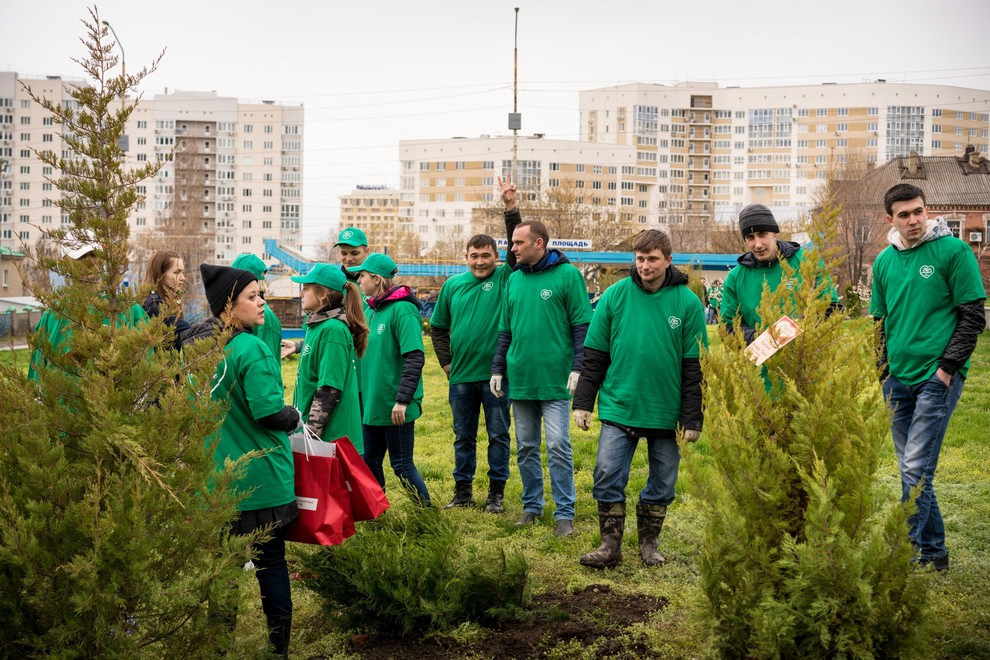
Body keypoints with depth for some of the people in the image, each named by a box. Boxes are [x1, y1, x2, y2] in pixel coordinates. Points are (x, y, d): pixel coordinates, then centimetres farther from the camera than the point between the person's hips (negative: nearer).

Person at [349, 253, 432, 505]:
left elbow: (414, 358, -20)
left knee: (402, 465, 0)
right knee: (369, 462, 14)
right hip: (371, 403, 8)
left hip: (394, 407, -8)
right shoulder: (369, 309, 10)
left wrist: (402, 400, -24)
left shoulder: (401, 310, -15)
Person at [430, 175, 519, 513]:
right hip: (461, 376, 3)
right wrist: (446, 361, 8)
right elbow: (438, 326, 16)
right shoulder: (453, 285, 6)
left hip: (497, 374, -3)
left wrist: (511, 207, -25)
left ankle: (497, 492, 16)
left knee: (499, 435, 6)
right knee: (463, 437, 12)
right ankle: (463, 491, 23)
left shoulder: (505, 278, -2)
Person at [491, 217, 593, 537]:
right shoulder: (514, 279, 11)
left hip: (555, 379, -5)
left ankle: (565, 513, 4)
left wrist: (578, 367, -14)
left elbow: (583, 325, -7)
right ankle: (532, 506, 23)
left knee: (558, 447, -4)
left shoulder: (567, 275, -6)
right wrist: (497, 369, 12)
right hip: (520, 378, 6)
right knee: (526, 448, 12)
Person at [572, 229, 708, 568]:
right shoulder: (615, 295, 0)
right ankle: (611, 544, 6)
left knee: (662, 482, 9)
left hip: (666, 411, 0)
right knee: (608, 475, -6)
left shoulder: (687, 302, -3)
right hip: (618, 406, 0)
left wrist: (692, 417, -4)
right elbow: (594, 355, 3)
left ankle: (649, 543, 24)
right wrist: (583, 402, 0)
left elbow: (694, 366, -1)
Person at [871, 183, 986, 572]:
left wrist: (948, 368, -12)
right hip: (898, 379, 6)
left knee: (916, 469, -11)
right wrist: (882, 370, 10)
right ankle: (934, 552, 22)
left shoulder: (953, 251, -7)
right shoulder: (884, 261, 9)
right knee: (913, 469, 11)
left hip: (937, 377, -6)